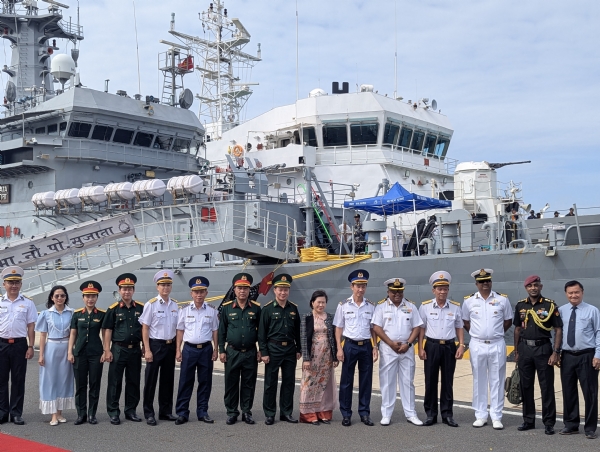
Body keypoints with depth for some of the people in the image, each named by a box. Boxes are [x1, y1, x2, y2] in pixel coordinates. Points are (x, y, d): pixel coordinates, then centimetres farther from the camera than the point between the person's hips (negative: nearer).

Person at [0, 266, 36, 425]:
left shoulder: (27, 303, 3)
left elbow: (31, 327, 3)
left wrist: (30, 347, -3)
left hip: (19, 344, -1)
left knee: (18, 380, 4)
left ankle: (16, 413, 11)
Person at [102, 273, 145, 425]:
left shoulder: (141, 308, 5)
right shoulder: (113, 309, -2)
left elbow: (145, 329, 10)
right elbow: (108, 330, -1)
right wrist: (107, 350, -6)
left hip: (135, 350, 3)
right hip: (118, 350, -2)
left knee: (133, 382, 9)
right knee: (115, 382, 2)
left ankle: (131, 411, 19)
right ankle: (113, 412, 10)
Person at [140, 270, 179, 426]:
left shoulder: (175, 305, 7)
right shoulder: (151, 304, -7)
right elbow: (145, 328, -8)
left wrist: (177, 347, 6)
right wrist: (147, 350, -12)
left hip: (170, 345, 5)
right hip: (155, 344, -5)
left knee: (168, 379, 11)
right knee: (151, 380, 1)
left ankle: (166, 411, 22)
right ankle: (149, 414, 9)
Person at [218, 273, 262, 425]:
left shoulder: (256, 308, 3)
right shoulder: (227, 308, 2)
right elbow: (221, 331, 4)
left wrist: (261, 351, 2)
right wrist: (221, 351, 0)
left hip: (250, 353, 0)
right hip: (232, 352, 0)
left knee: (249, 384, 6)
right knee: (231, 384, 5)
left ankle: (247, 412, 17)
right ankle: (231, 412, 16)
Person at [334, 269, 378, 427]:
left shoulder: (370, 306, 5)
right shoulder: (343, 305, -1)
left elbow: (373, 329, 10)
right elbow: (338, 329, 1)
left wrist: (375, 347, 2)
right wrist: (339, 348, -6)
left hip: (366, 346, 2)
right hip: (350, 345, -2)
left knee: (366, 381, 6)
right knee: (346, 381, 2)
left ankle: (364, 413, 15)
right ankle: (346, 414, 11)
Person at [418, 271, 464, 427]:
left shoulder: (455, 307, 5)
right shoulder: (425, 306, 0)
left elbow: (459, 328, 10)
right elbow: (421, 328, 2)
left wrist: (461, 346, 0)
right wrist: (420, 348, -3)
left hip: (449, 346, 1)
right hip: (431, 346, -1)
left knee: (448, 381, 6)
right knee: (430, 381, 3)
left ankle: (447, 414, 14)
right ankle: (430, 414, 11)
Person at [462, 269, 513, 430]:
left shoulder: (502, 299, 0)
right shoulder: (469, 301, 2)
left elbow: (508, 321, 9)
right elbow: (466, 321, 13)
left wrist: (496, 333, 4)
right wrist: (477, 334, 5)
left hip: (497, 345, -1)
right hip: (477, 345, 1)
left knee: (497, 381, 3)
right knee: (479, 381, 6)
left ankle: (496, 417, 9)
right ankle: (480, 416, 15)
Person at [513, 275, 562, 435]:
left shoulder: (550, 305, -5)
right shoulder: (520, 306, 7)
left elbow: (558, 330, -5)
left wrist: (556, 352, -11)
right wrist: (516, 351, 11)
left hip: (543, 348, -4)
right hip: (524, 348, 4)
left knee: (547, 387, 0)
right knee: (526, 386, 10)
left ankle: (549, 423, 9)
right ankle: (528, 420, 21)